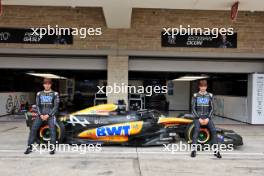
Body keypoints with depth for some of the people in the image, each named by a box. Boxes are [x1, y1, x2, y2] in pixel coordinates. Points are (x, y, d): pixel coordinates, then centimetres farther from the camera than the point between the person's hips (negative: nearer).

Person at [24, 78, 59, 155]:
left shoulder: (54, 94, 3)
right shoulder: (39, 94, 13)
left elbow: (56, 106, -2)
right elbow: (37, 105, 8)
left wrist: (48, 115, -12)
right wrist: (40, 115, -8)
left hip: (50, 114, -3)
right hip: (41, 114, 3)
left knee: (52, 129, -17)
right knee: (33, 129, -9)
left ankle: (52, 148, -10)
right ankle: (29, 147, 2)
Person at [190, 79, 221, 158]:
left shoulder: (210, 95, 7)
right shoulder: (195, 96, 3)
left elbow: (212, 108, 6)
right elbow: (193, 108, 0)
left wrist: (208, 118, -7)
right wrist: (199, 118, -10)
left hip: (207, 117, 2)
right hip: (198, 117, -1)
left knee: (213, 130, -21)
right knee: (197, 130, -27)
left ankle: (216, 150, -14)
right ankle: (193, 149, -24)